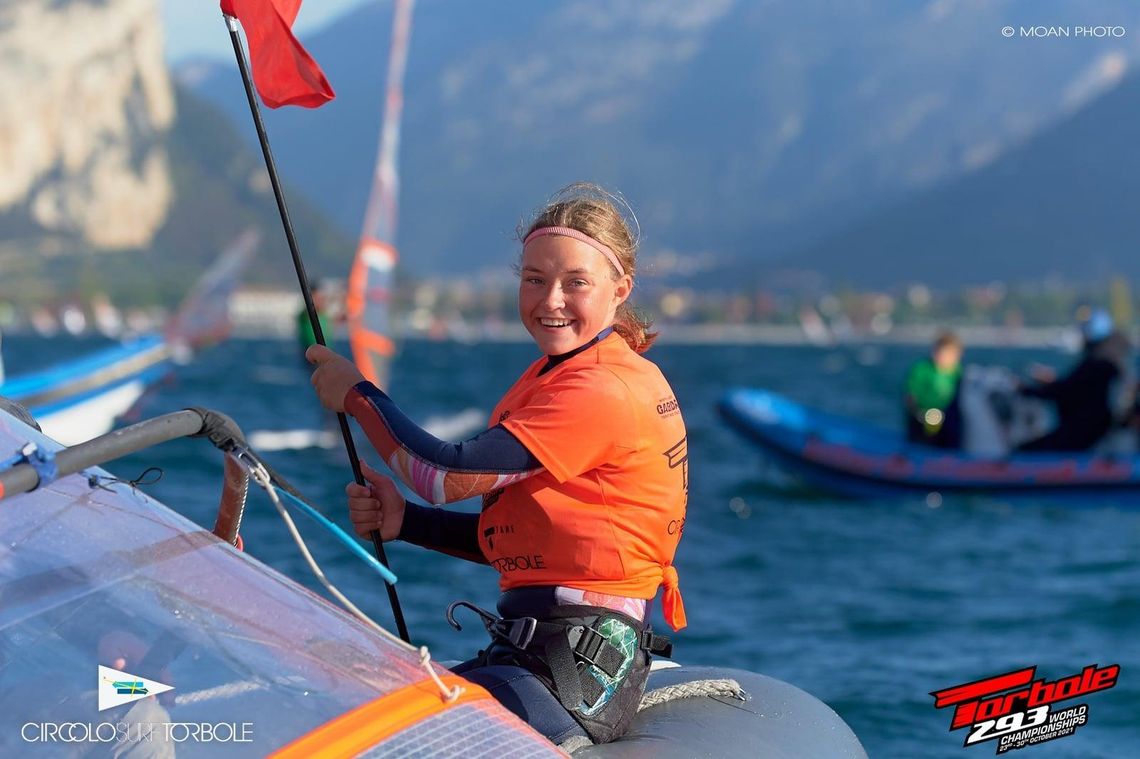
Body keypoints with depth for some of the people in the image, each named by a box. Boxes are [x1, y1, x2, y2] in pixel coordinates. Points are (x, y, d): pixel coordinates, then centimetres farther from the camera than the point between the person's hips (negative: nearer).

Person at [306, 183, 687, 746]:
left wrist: (357, 396, -2)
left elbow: (449, 476, -16)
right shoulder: (554, 375, 18)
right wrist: (404, 522, 4)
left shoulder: (602, 388, -14)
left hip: (574, 671, -10)